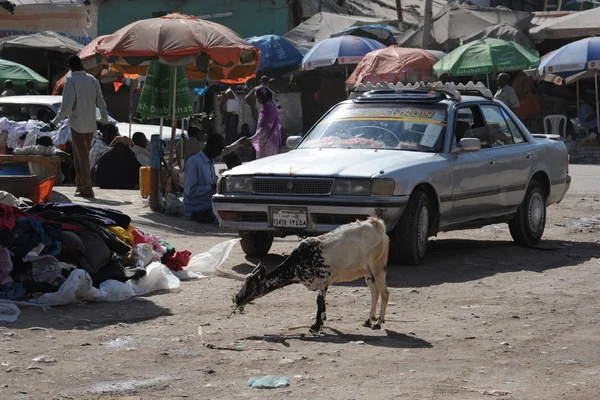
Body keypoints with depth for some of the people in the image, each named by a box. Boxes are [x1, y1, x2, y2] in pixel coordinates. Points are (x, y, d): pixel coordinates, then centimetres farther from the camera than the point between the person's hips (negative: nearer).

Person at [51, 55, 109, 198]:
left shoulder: (70, 80, -10)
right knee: (83, 154, 16)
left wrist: (57, 120, -6)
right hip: (91, 124, 5)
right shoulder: (92, 79, 6)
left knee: (81, 156, -3)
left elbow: (67, 104, -14)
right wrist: (105, 119, 17)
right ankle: (81, 185, 19)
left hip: (77, 124, -5)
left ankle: (86, 188, -6)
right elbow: (101, 101, 6)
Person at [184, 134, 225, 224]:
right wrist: (212, 187, -22)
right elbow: (190, 191, -19)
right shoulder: (194, 162, -14)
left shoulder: (210, 162, 16)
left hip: (209, 207, 9)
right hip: (196, 210, -9)